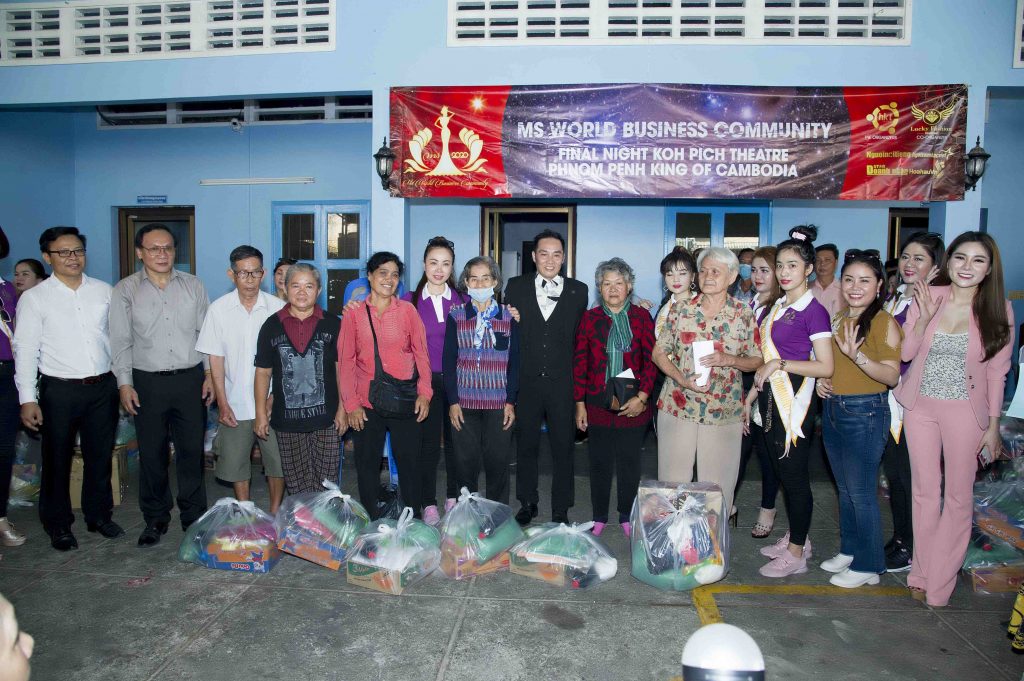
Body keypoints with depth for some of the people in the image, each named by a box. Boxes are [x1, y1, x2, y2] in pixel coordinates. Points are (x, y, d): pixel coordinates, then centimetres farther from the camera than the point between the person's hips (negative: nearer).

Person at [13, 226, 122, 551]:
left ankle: (99, 515, 32)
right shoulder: (34, 298, -3)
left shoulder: (104, 291, 4)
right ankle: (58, 525, 27)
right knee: (57, 460, 10)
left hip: (103, 387, 2)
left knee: (100, 456, 14)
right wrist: (28, 399, -8)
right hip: (60, 391, -2)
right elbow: (25, 350, -4)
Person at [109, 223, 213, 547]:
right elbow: (121, 341, 3)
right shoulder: (125, 290, 2)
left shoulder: (193, 285, 5)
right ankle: (155, 518, 24)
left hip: (190, 378, 1)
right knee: (151, 453, 8)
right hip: (147, 382, 0)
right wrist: (125, 383, -3)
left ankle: (194, 515, 21)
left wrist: (210, 373, 1)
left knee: (192, 450, 6)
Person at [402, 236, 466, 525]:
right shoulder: (410, 300, 2)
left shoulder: (462, 301, 4)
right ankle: (429, 504, 16)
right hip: (425, 380, -1)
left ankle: (454, 499, 25)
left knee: (455, 441, 9)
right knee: (428, 443, 3)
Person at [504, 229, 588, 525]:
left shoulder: (578, 290, 4)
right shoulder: (516, 286, 5)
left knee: (563, 448, 7)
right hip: (526, 381, 1)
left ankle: (561, 511, 22)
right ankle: (527, 503, 30)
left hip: (563, 382, 0)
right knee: (526, 445, 13)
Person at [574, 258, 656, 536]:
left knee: (629, 463, 10)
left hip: (633, 405, 0)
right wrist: (579, 403, 0)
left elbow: (651, 359, -1)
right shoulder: (590, 318, 4)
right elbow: (579, 362, 3)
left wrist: (642, 397, -11)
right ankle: (599, 518, 25)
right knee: (600, 463, 9)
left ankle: (627, 517, 27)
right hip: (598, 404, 1)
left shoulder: (641, 317, 2)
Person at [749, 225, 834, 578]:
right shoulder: (777, 306, 12)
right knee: (782, 470, 15)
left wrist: (779, 364, -20)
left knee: (794, 475, 1)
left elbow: (825, 367, -17)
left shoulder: (813, 310, -12)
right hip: (771, 398, 8)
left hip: (795, 400, -8)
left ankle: (796, 554, 14)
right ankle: (796, 538, 31)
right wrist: (753, 393, 15)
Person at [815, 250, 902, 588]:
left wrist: (858, 356, -33)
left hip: (865, 413, -8)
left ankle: (868, 565, 15)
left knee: (861, 492, 0)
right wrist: (822, 380, 5)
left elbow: (892, 375, -18)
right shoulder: (839, 318, 11)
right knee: (844, 488, 17)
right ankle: (849, 551, 32)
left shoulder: (884, 322, -12)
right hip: (833, 409, 8)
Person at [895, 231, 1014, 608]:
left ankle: (940, 582, 23)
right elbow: (906, 353, -3)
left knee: (958, 496, 7)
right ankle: (921, 572, 27)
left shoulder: (998, 308, -5)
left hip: (965, 411, -1)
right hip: (920, 406, 1)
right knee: (924, 491, 11)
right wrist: (924, 317, -19)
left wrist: (993, 427, 0)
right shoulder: (927, 296, -4)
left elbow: (997, 372, -1)